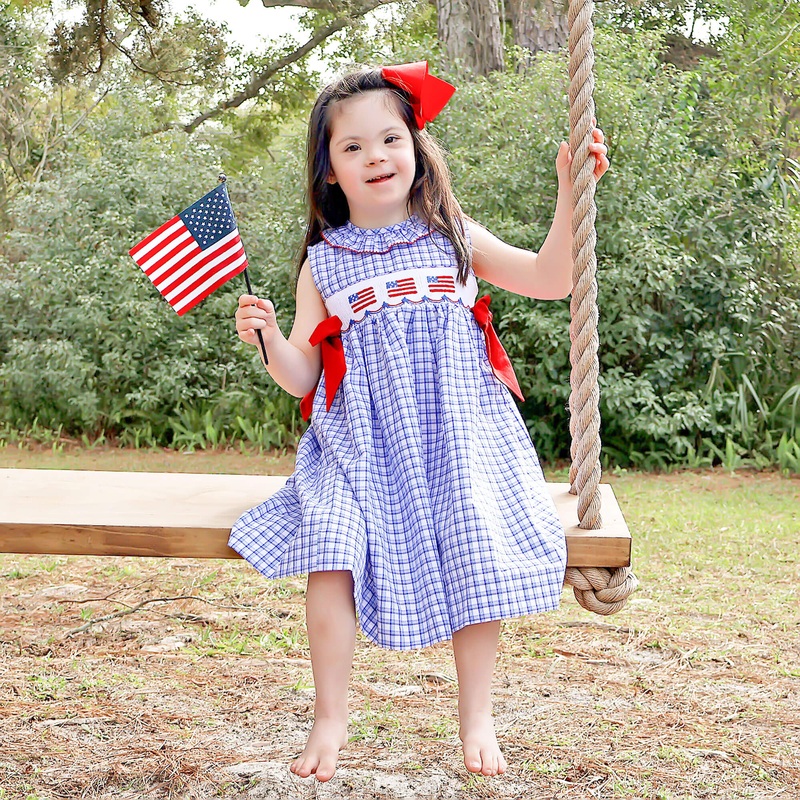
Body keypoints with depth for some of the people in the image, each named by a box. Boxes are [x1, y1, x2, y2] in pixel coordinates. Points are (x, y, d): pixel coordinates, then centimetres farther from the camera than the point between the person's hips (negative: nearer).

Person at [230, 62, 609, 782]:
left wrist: (570, 190, -3)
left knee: (477, 557, -19)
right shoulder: (323, 263, 9)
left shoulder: (452, 237, 10)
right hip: (362, 446, 0)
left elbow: (551, 279, 5)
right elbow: (302, 377, 6)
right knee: (331, 556, -23)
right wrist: (268, 338, -14)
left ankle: (477, 717, 3)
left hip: (456, 437, 0)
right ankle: (331, 719, -5)